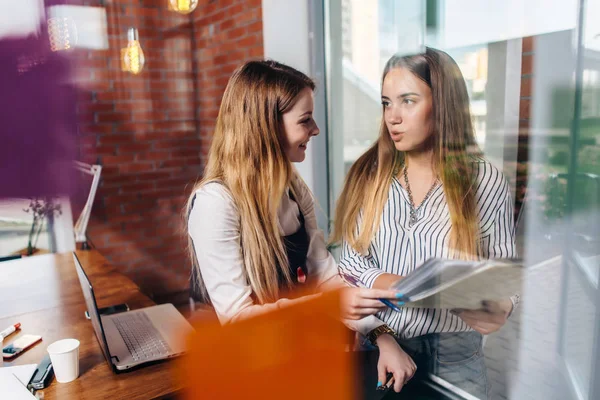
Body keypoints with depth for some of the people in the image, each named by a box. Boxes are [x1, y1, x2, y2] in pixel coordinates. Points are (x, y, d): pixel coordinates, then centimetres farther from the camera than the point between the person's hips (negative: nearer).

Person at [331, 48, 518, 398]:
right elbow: (351, 263, -6)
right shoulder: (368, 175, -5)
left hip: (453, 356, -1)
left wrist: (495, 309, -22)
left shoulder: (486, 182, -8)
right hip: (378, 346, 1)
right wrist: (382, 337, -17)